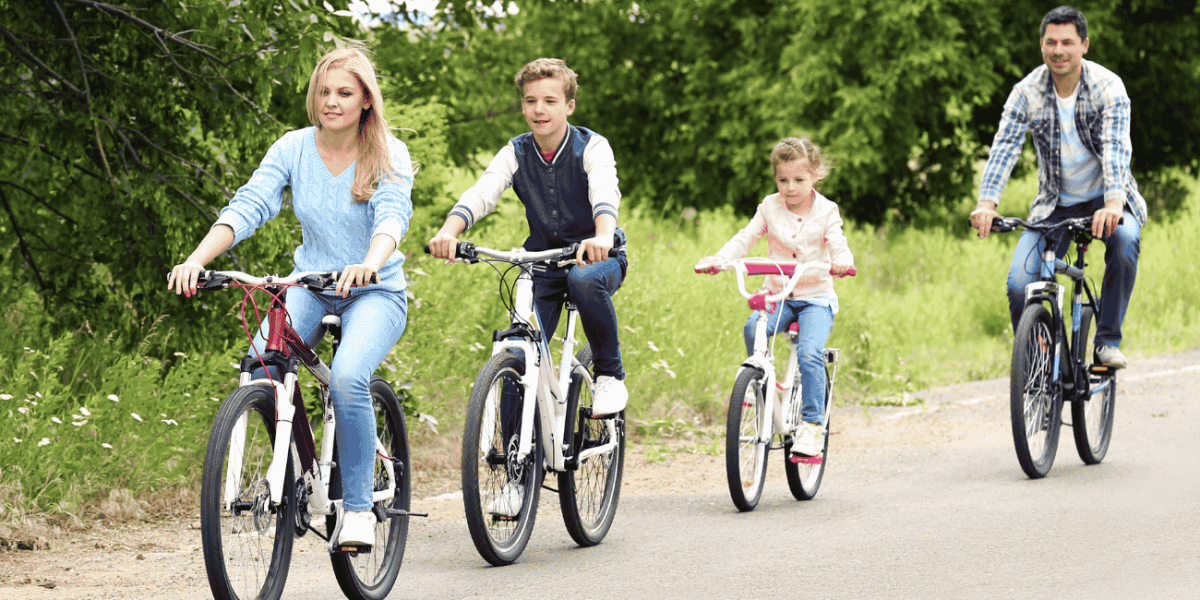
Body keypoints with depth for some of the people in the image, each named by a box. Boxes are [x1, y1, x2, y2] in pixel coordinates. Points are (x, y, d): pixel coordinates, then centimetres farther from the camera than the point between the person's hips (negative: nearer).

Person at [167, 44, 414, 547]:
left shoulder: (388, 155, -8)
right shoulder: (294, 148, 0)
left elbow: (393, 214, -26)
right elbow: (248, 206, -11)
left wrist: (370, 263, -48)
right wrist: (198, 259, -29)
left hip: (376, 292, -3)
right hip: (311, 286, 3)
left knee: (347, 376, -33)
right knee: (260, 362, -27)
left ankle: (358, 506, -18)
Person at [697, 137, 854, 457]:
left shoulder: (826, 211, -1)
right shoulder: (770, 206, 5)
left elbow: (838, 245, -11)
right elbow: (745, 238, 0)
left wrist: (841, 262, -36)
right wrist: (718, 259, -18)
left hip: (816, 298, -3)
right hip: (778, 295, 3)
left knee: (809, 352, -26)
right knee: (753, 327, -28)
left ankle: (812, 424, -19)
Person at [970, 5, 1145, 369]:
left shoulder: (1107, 86, -16)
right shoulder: (1026, 93, -10)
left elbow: (1116, 147, -29)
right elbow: (1004, 147, -20)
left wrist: (1114, 203, -46)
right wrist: (986, 203, -38)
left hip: (1104, 201, -2)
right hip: (1054, 205, 2)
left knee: (1125, 239, -36)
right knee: (1019, 285, -18)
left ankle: (1108, 341, -23)